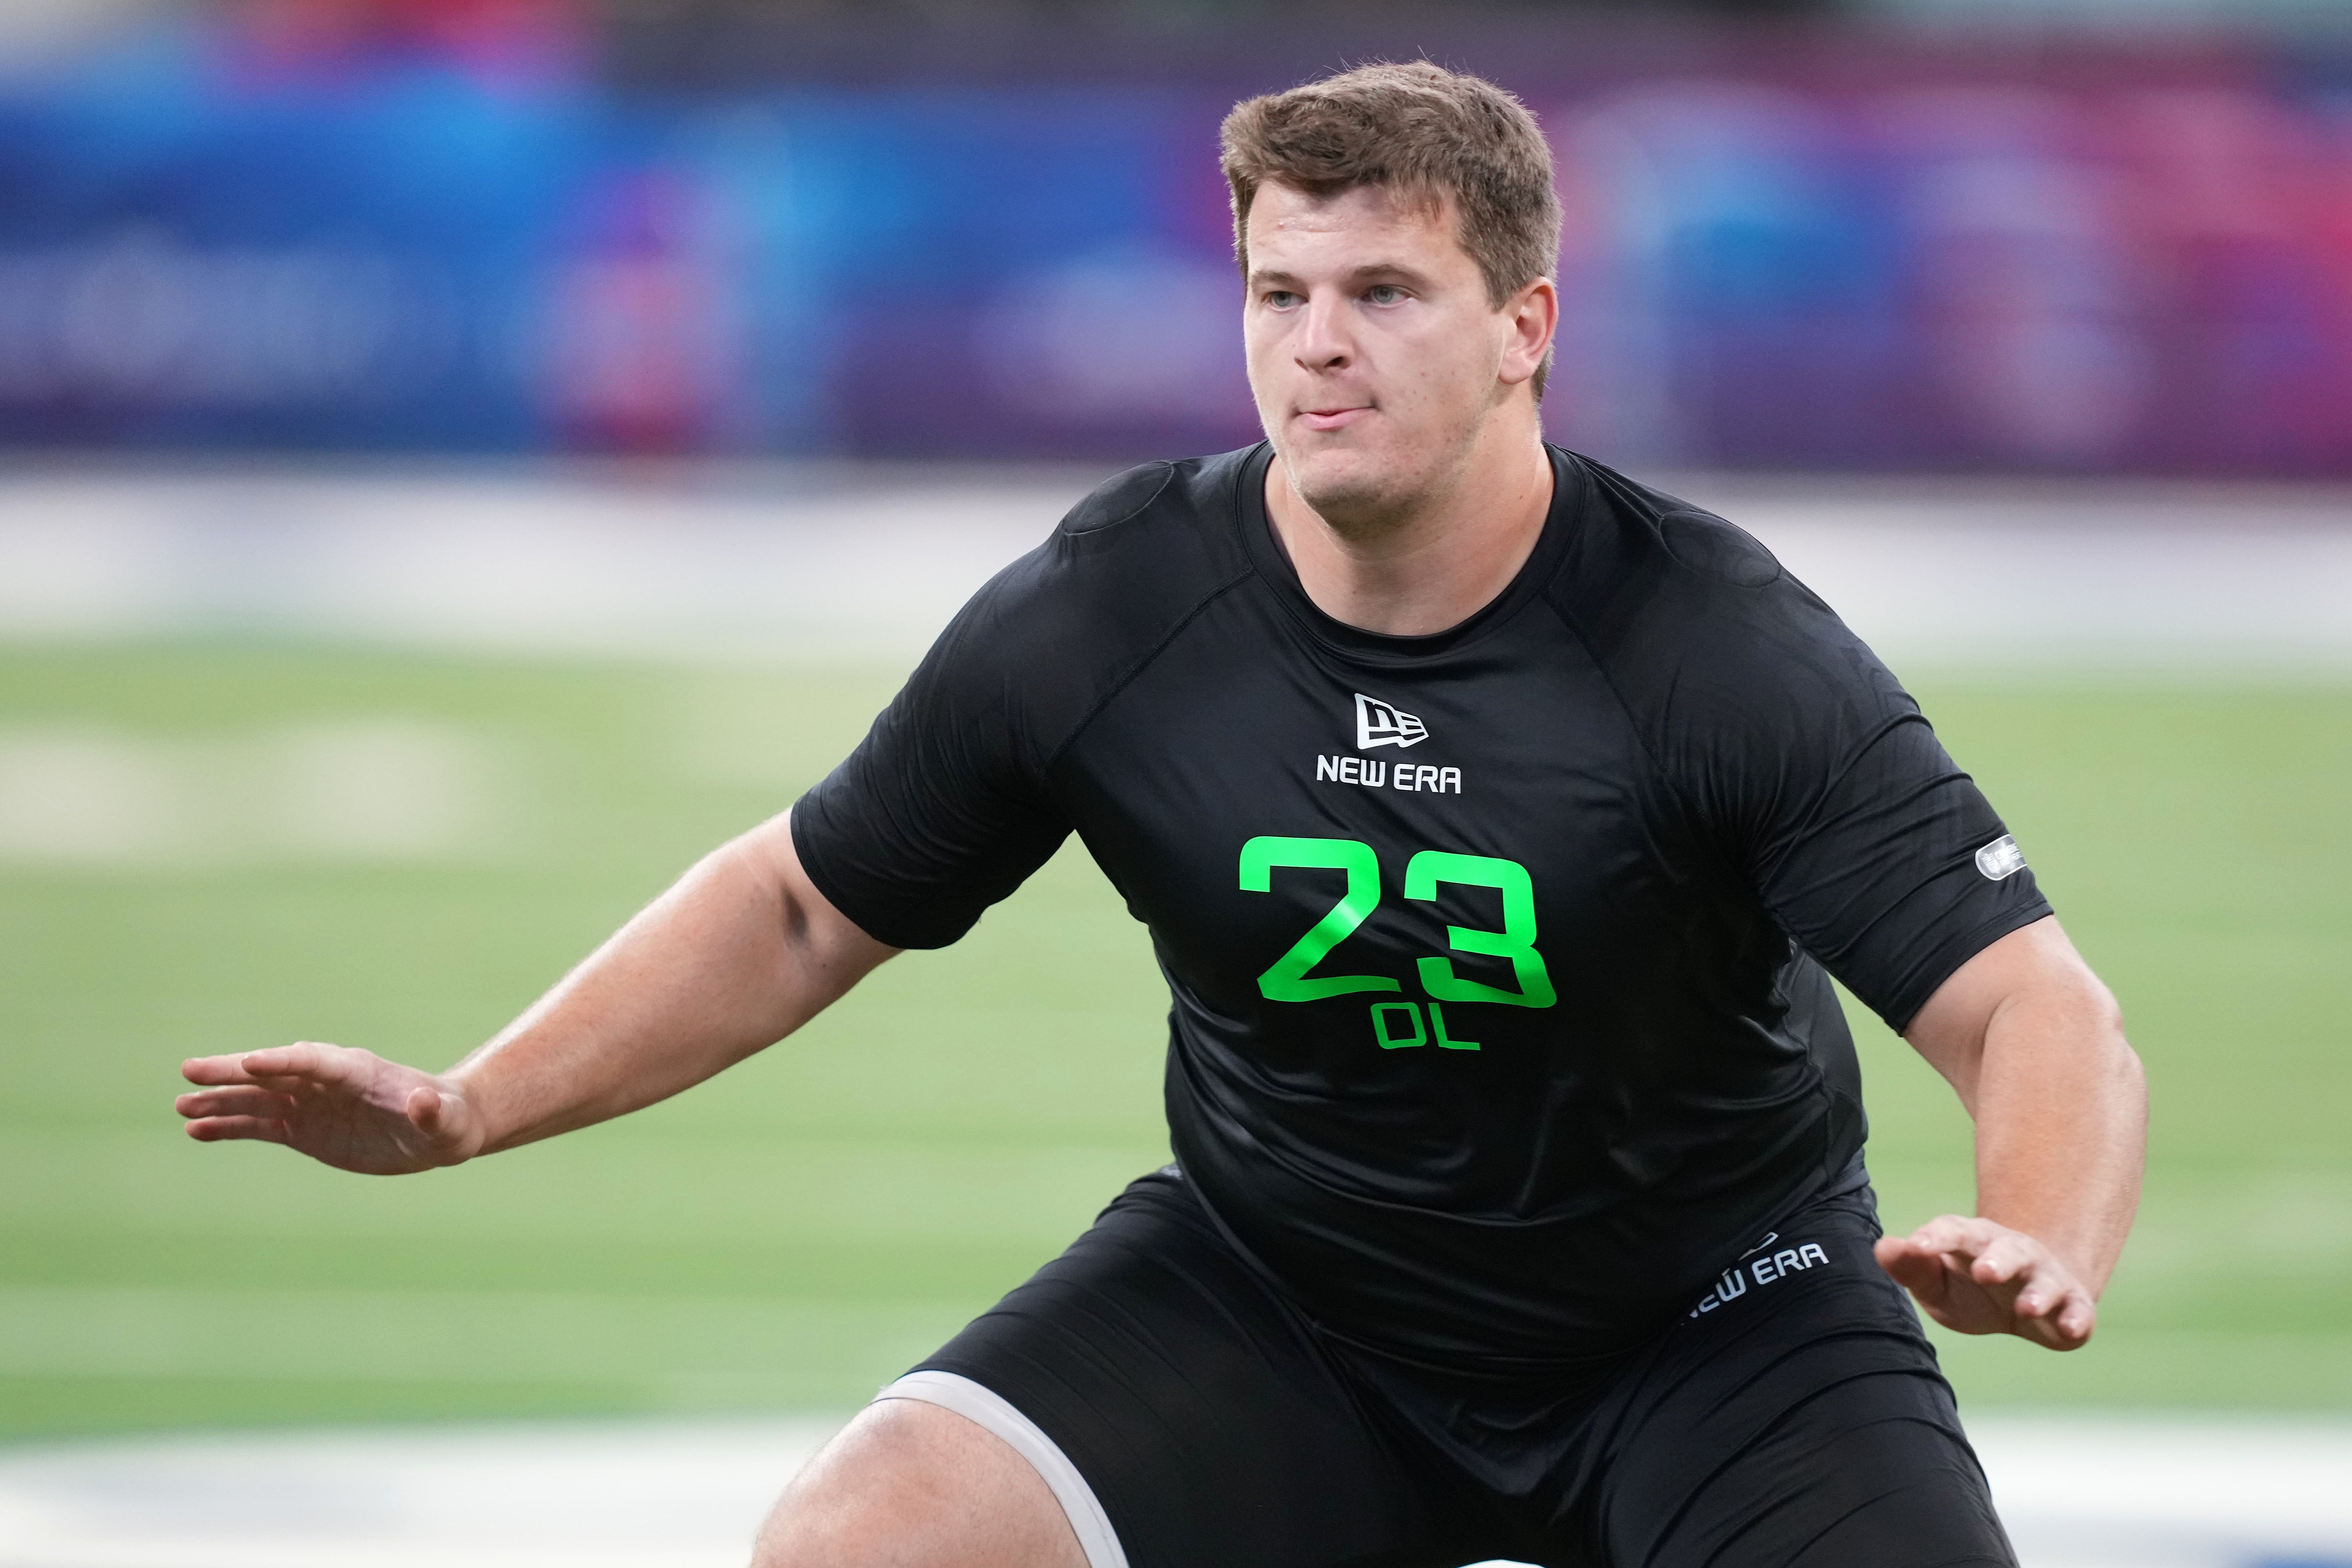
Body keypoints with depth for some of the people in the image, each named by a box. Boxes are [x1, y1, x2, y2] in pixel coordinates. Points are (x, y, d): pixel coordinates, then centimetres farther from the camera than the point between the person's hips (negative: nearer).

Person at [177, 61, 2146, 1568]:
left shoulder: (1722, 649, -21)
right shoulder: (1101, 619, -12)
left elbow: (2041, 1011, -26)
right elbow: (808, 902, 4)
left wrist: (2042, 1250, -48)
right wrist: (469, 1106, -7)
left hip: (1714, 1320, -2)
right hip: (1272, 1294, 2)